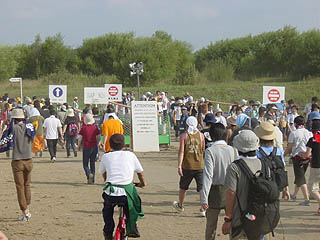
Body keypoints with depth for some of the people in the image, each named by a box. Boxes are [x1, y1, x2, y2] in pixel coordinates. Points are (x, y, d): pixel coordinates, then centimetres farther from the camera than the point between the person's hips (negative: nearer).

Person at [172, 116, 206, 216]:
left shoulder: (184, 136, -6)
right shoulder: (201, 135, 1)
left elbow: (181, 151, -14)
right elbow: (203, 150, 10)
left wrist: (179, 166, -16)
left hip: (187, 166, -1)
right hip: (200, 165, 1)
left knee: (183, 187, 17)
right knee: (202, 187, 1)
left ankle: (180, 206, 34)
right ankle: (203, 209, -7)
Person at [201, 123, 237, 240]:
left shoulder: (210, 151, -12)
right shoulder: (232, 150, -1)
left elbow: (208, 175, -17)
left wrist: (204, 199, -16)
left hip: (215, 191, -3)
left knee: (211, 226, 12)